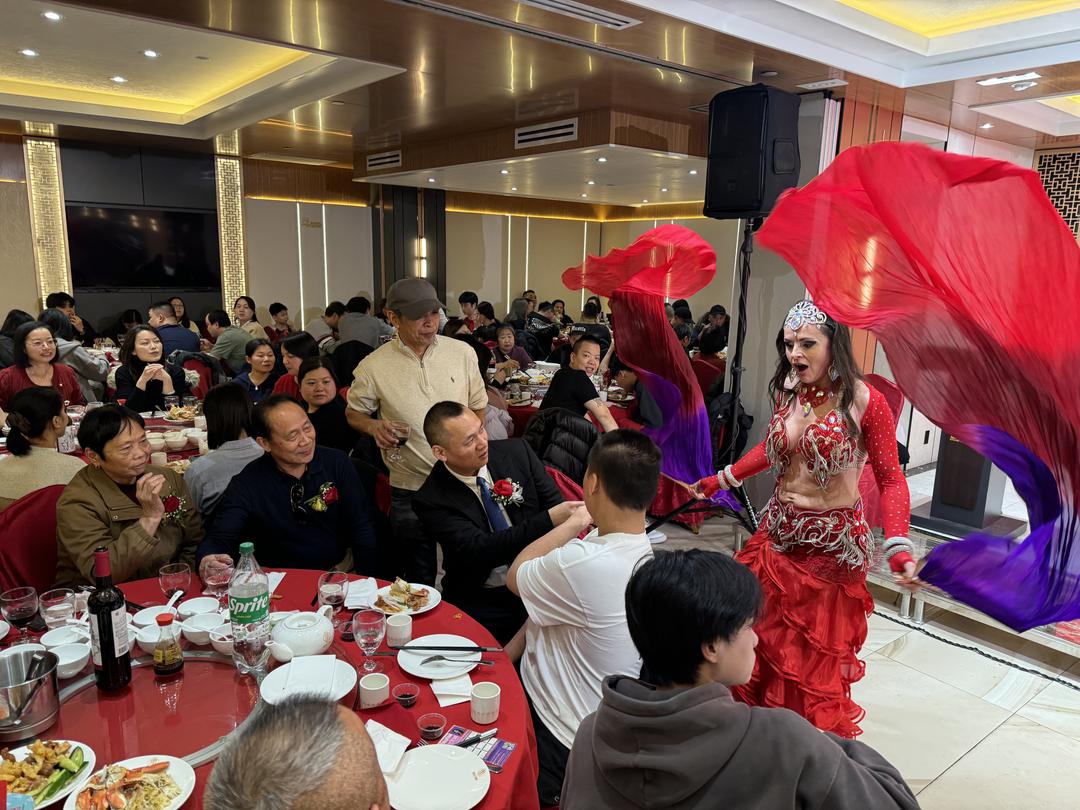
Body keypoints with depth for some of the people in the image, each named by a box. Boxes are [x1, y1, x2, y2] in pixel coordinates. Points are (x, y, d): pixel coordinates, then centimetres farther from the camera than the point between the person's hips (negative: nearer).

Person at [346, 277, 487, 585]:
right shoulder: (373, 367, -7)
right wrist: (374, 426, -14)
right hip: (409, 489, -2)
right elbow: (354, 413, 7)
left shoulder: (463, 353, -1)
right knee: (420, 580, 13)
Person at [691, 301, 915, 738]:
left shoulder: (864, 402, -15)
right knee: (764, 639, 13)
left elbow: (890, 478, -10)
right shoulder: (787, 392, 1)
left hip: (833, 544, -5)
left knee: (818, 654, 10)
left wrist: (898, 547, -22)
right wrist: (720, 480, 20)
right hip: (777, 534, 5)